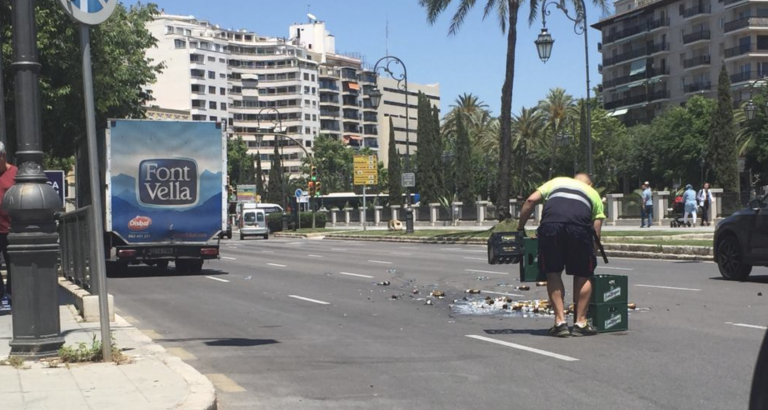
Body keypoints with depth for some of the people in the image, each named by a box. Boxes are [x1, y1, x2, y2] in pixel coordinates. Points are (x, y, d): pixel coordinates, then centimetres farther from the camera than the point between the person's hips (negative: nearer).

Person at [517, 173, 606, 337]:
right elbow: (596, 230, 24)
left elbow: (531, 200, 21)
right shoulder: (593, 193, 34)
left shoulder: (556, 182, 35)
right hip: (579, 226, 0)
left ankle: (560, 321, 9)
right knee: (582, 275, 15)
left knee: (553, 273, 12)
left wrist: (519, 228, 27)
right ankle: (580, 322, 16)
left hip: (550, 224, 0)